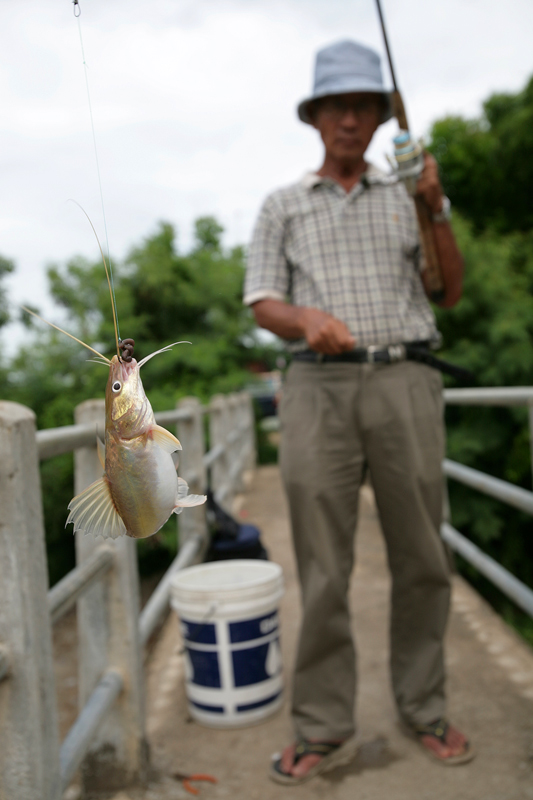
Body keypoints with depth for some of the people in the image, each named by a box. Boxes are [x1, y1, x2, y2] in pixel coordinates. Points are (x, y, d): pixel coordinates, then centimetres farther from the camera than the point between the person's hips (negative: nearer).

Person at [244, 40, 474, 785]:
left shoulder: (406, 196, 16)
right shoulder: (283, 205, 14)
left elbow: (453, 292, 10)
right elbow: (262, 303, 5)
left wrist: (437, 206, -3)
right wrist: (308, 320, -17)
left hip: (405, 381, 1)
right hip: (319, 388, -1)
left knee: (422, 559, 5)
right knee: (322, 567, 0)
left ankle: (424, 708, 22)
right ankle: (324, 728, 12)